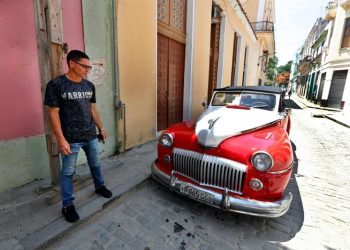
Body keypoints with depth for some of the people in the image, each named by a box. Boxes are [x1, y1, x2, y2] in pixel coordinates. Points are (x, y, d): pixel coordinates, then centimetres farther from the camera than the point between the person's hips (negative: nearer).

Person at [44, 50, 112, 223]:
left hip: (91, 136, 5)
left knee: (95, 164, 20)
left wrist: (101, 128, 10)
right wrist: (61, 140, -17)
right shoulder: (56, 85, -12)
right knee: (68, 172, 9)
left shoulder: (89, 86, 4)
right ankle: (67, 205, 26)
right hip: (71, 139, -5)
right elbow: (53, 113, -13)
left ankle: (99, 186, 43)